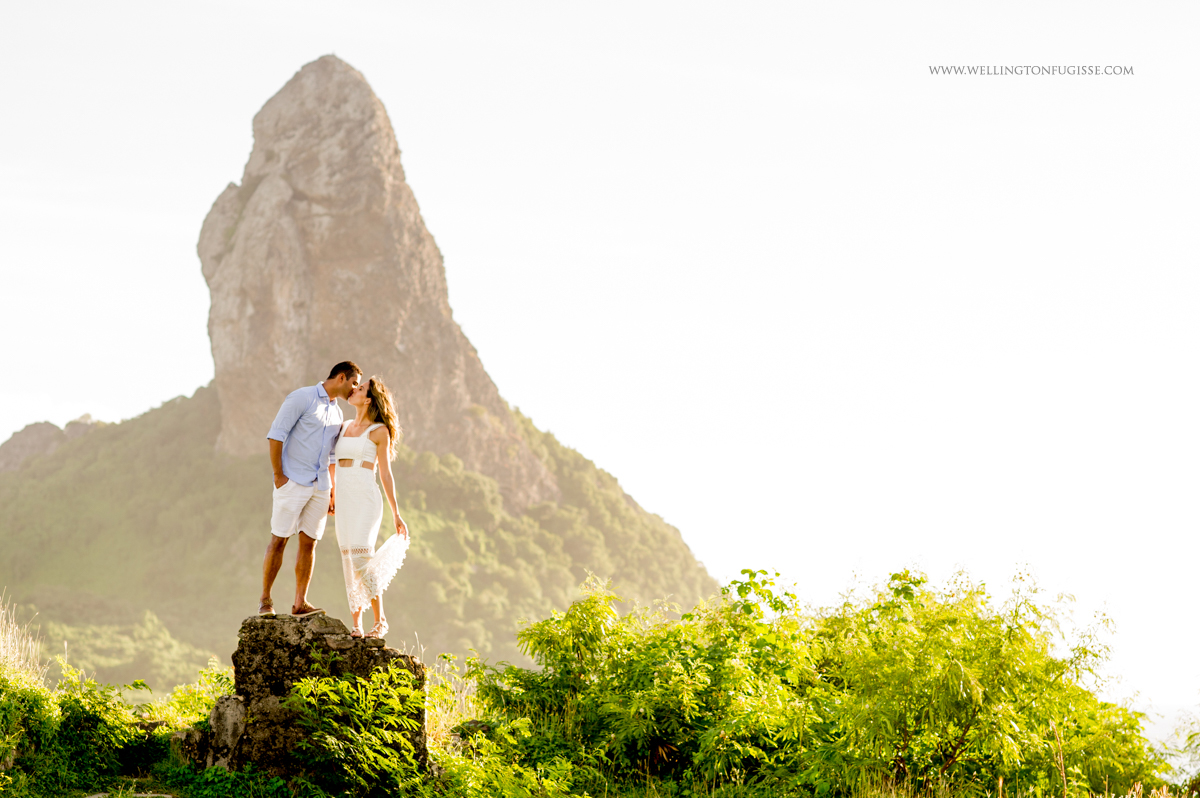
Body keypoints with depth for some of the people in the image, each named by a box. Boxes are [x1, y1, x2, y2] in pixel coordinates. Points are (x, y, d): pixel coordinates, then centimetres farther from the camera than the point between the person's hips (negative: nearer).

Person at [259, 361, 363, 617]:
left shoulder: (337, 413, 17)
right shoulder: (302, 398, -5)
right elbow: (276, 434, -10)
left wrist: (333, 491, 17)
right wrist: (278, 475, -14)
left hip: (320, 486, 7)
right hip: (293, 482, -7)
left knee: (309, 542, 3)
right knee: (279, 539, -6)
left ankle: (300, 603, 6)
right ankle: (265, 599, 1)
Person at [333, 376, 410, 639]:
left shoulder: (379, 431, -2)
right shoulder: (344, 427, 15)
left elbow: (385, 473, -1)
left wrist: (396, 514, -1)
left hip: (366, 499, -6)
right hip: (344, 500, 6)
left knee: (361, 559, -19)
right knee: (349, 562, 2)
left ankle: (380, 619, -6)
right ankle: (356, 626, 5)